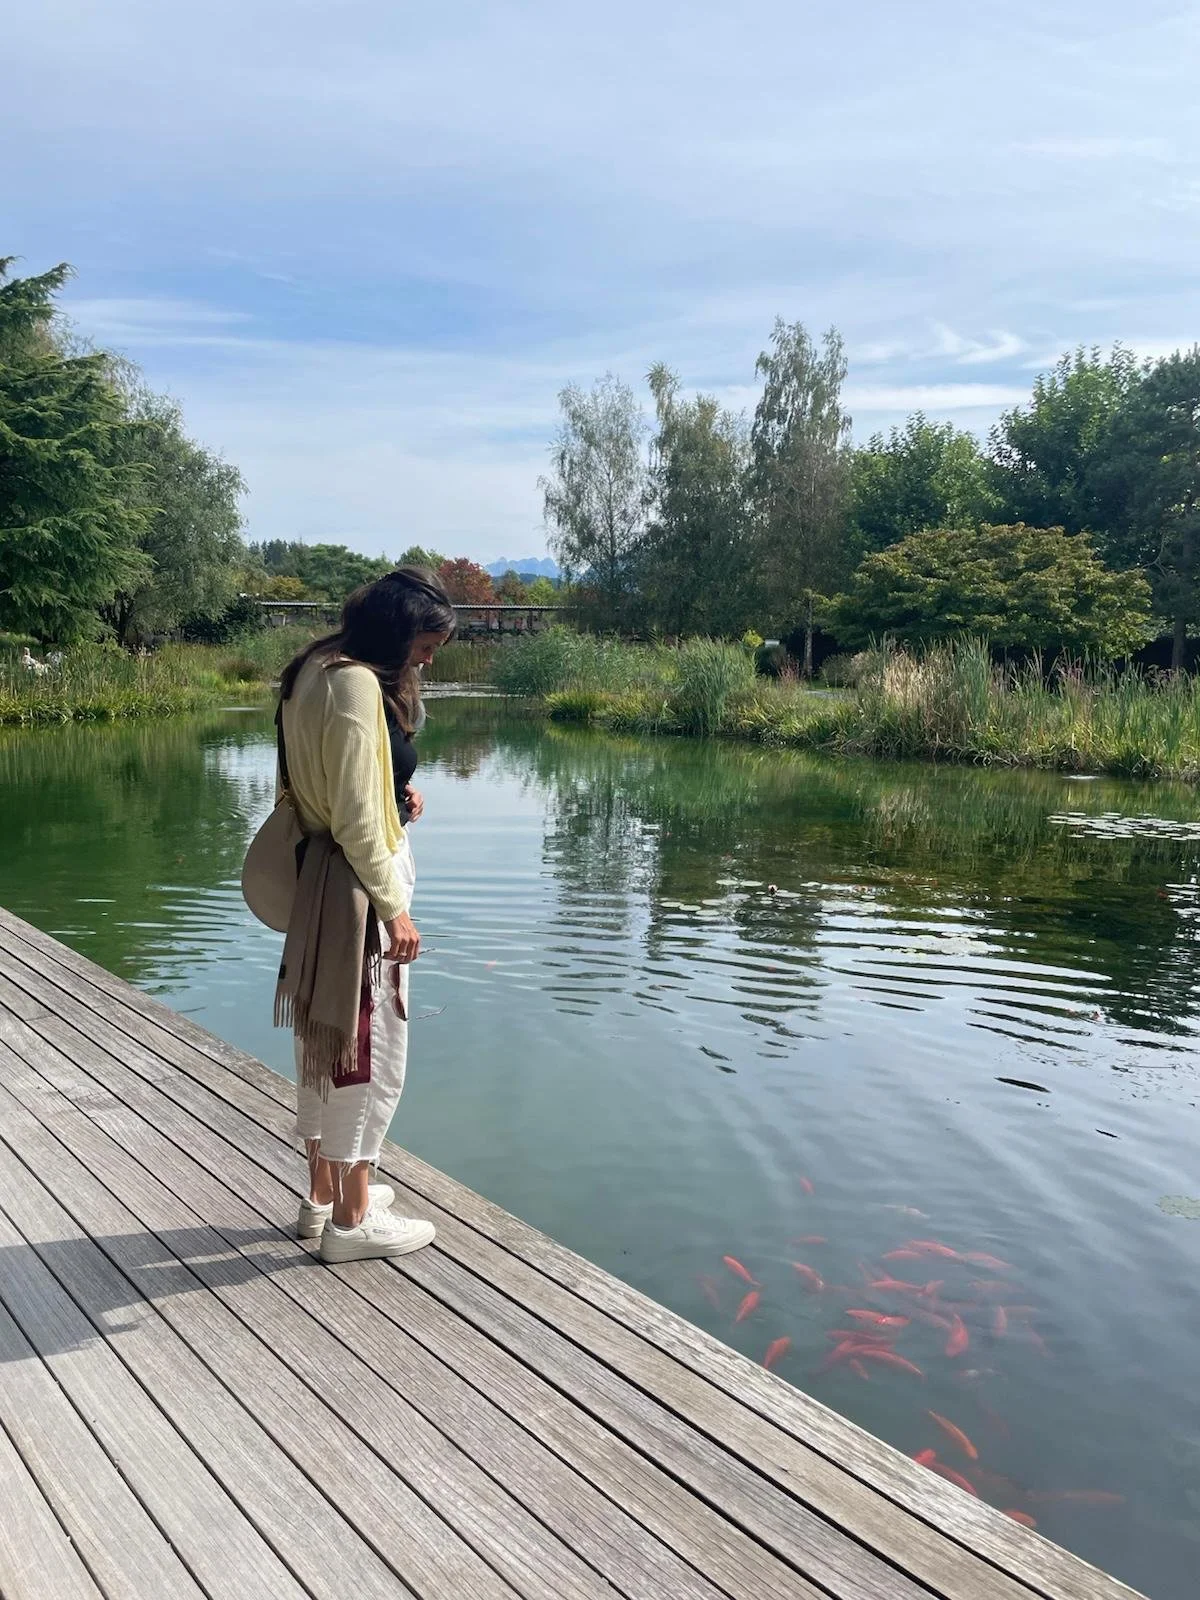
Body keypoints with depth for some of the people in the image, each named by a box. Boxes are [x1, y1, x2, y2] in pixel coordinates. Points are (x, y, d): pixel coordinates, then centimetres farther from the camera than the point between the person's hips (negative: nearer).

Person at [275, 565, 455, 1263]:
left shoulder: (318, 668, 10)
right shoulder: (356, 683, -21)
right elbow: (357, 821, -23)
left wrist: (397, 794, 6)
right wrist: (394, 909, -18)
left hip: (322, 878, 10)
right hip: (358, 887, -10)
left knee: (330, 1040, 18)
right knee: (368, 1048, 2)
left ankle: (325, 1193, 32)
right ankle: (354, 1219, 15)